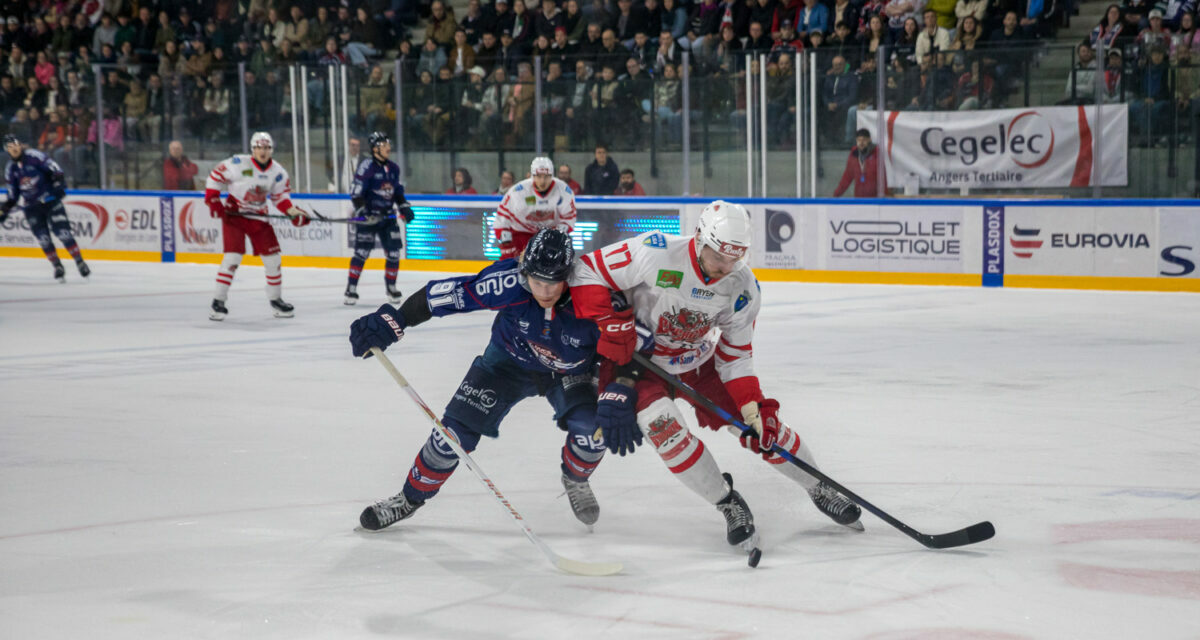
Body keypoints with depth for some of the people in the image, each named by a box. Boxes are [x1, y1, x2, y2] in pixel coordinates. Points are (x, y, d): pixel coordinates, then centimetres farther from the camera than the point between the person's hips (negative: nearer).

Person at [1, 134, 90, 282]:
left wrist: (59, 184, -26)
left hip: (51, 200, -4)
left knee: (63, 232, -11)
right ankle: (58, 267, 10)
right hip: (32, 207, 5)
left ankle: (80, 262, -3)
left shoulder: (34, 156, -9)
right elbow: (13, 194, 15)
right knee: (43, 238, -3)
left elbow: (54, 169, -13)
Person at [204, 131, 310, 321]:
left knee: (272, 256, 3)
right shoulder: (239, 163, -17)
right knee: (233, 256, -16)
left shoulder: (278, 172, -4)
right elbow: (215, 176, -6)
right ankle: (218, 301, -9)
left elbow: (280, 196, 5)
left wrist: (293, 212, -12)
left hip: (258, 216, 5)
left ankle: (275, 299, 19)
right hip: (233, 213, -5)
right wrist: (213, 200, -12)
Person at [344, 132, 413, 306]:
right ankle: (351, 289, -5)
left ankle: (391, 287, 17)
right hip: (368, 216, -6)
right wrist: (363, 212, -26)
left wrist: (404, 207, 9)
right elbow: (356, 193, -16)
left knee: (393, 252, 1)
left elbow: (397, 191, 22)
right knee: (362, 252, -11)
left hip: (387, 216, 6)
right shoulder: (367, 166, -13)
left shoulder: (393, 168, 9)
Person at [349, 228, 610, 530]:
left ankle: (575, 481, 11)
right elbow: (448, 293, -28)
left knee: (591, 426, -25)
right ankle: (410, 498, 17)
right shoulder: (510, 281, -35)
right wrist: (393, 321, -31)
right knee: (456, 428, -8)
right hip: (509, 359, 1)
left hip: (569, 371, 0)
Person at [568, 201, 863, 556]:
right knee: (661, 422, -30)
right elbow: (587, 273, -25)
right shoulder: (657, 254, -31)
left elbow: (735, 355, -6)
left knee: (762, 425, -2)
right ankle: (728, 504, -12)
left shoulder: (743, 289, -15)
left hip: (700, 360, 3)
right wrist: (614, 328, -27)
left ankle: (820, 490, 22)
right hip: (638, 359, -3)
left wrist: (753, 407, -17)